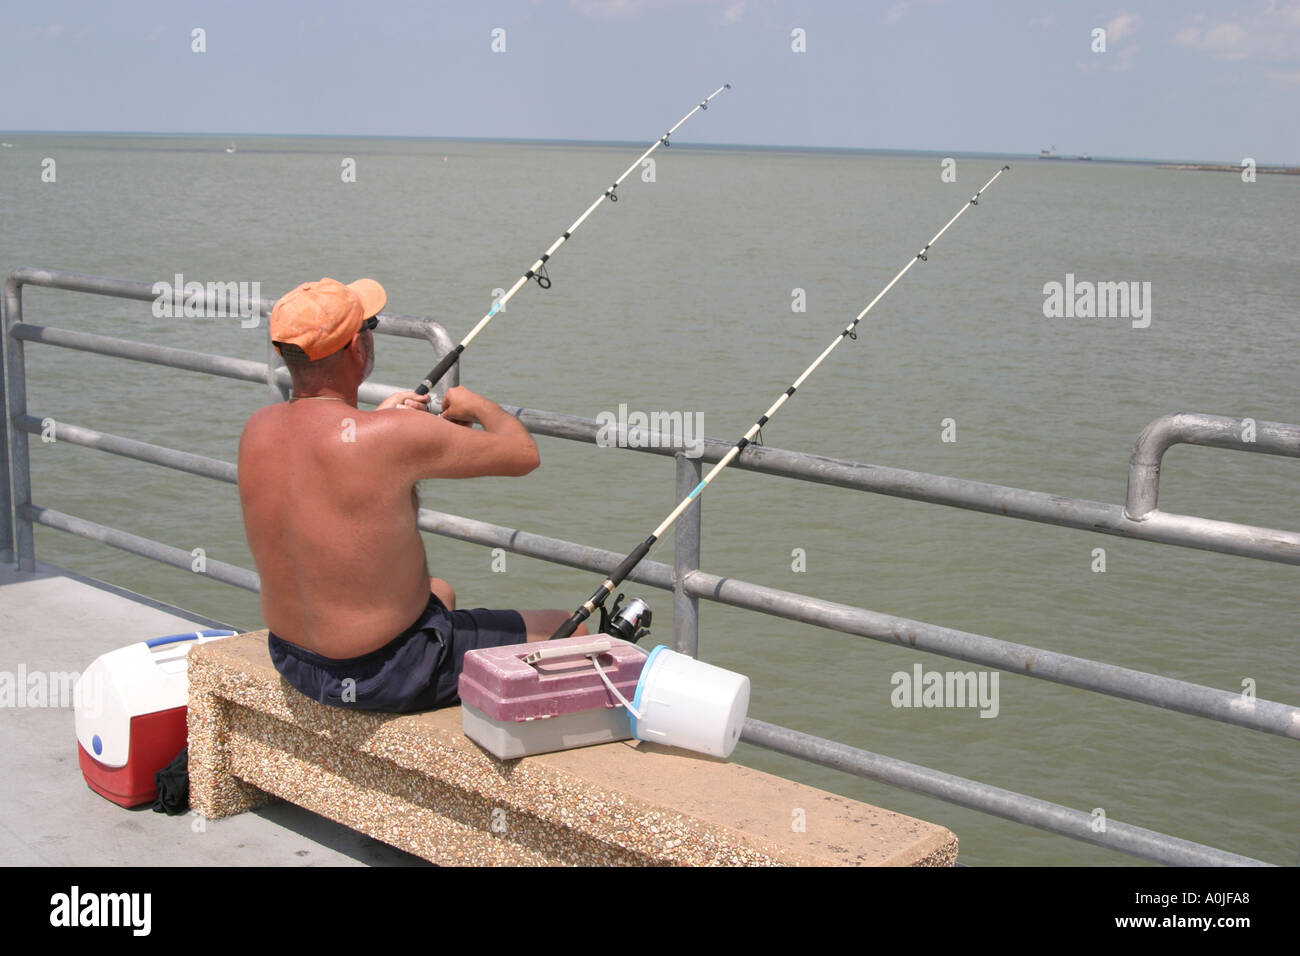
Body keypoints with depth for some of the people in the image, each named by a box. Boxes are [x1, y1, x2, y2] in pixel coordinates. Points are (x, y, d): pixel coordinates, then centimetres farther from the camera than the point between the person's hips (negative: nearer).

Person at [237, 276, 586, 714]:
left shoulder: (257, 429, -5)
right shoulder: (392, 437, -27)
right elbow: (523, 455, -14)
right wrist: (478, 405, 6)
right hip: (385, 675, -8)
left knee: (440, 592, 36)